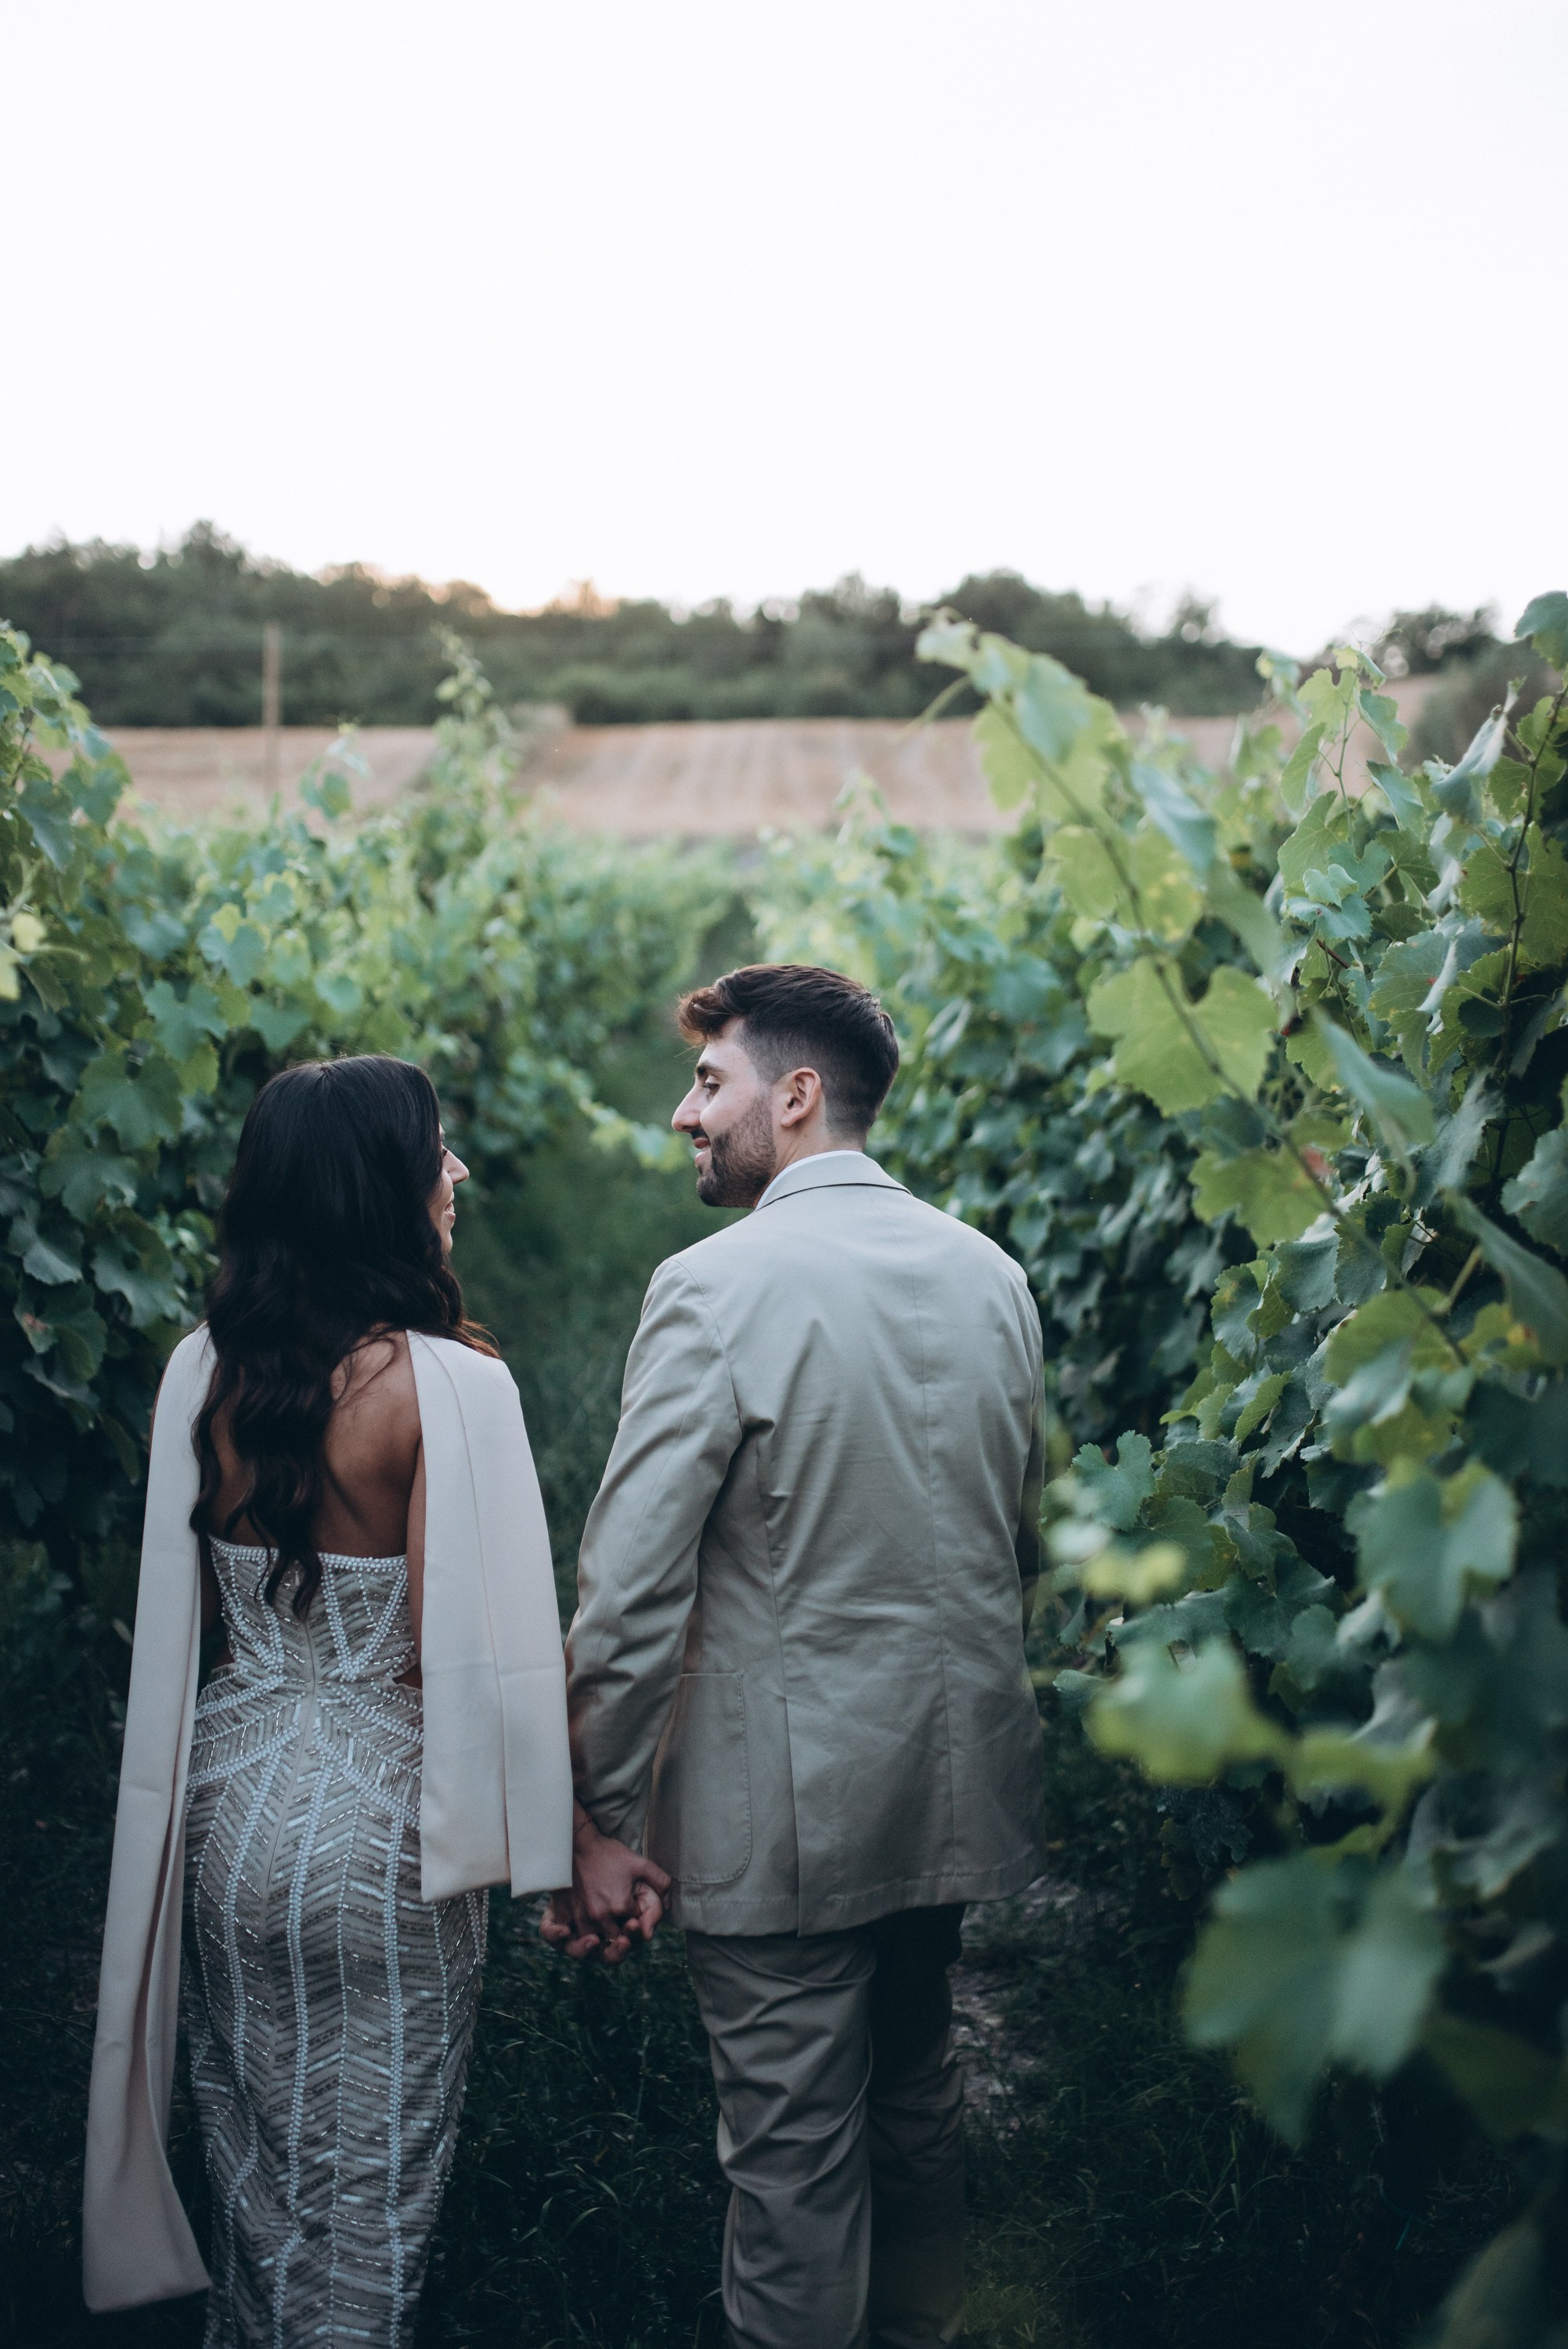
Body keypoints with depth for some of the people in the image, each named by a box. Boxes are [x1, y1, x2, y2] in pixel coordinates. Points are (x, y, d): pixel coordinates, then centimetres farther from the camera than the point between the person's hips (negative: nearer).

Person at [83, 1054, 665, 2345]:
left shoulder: (203, 1369, -4)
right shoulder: (447, 1383, -22)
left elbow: (190, 1601, 6)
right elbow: (466, 1648, -21)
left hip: (226, 1796, 6)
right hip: (372, 1821, -6)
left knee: (255, 2147, 24)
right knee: (366, 2184, 13)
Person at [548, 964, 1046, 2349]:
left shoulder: (716, 1288, -18)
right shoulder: (994, 1275, 2)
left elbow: (633, 1587, -19)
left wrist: (601, 1820, -11)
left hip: (787, 1805, -7)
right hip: (952, 1782, 7)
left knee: (794, 2154, 7)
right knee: (917, 2099, 24)